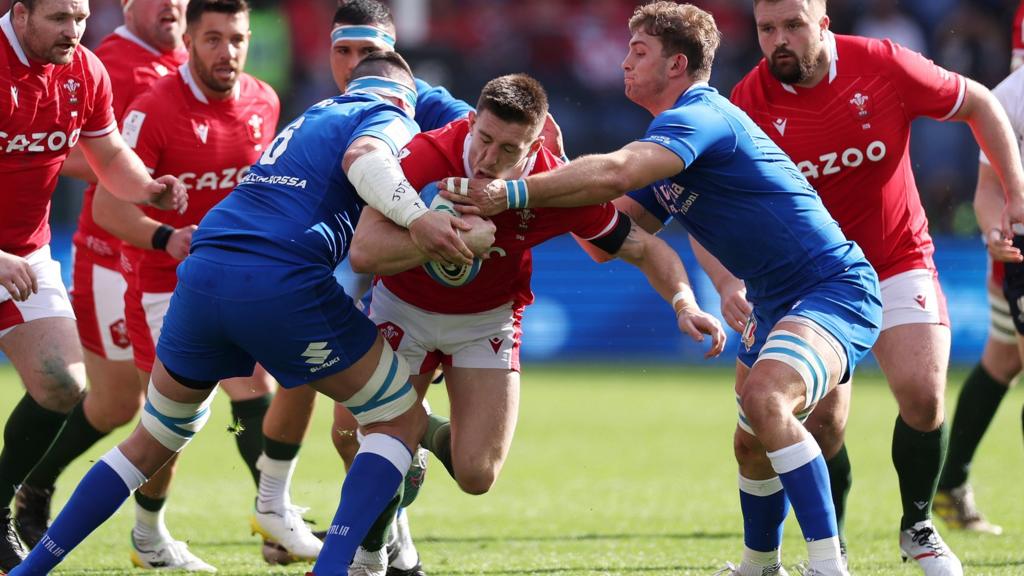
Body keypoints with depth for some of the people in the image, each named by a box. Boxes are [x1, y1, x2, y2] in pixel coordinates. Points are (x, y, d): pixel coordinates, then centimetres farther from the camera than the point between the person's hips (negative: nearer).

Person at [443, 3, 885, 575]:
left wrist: (512, 193, -32)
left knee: (766, 397, -32)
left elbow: (615, 172, -36)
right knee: (752, 443, 17)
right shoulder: (677, 133, 14)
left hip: (834, 290, -11)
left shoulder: (701, 117, -19)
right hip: (778, 303, 11)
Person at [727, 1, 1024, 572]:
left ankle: (918, 526, 11)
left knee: (922, 397, -15)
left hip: (899, 261, 0)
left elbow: (978, 104, 0)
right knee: (823, 420, -10)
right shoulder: (750, 102, -15)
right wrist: (729, 284, -29)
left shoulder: (884, 64, -15)